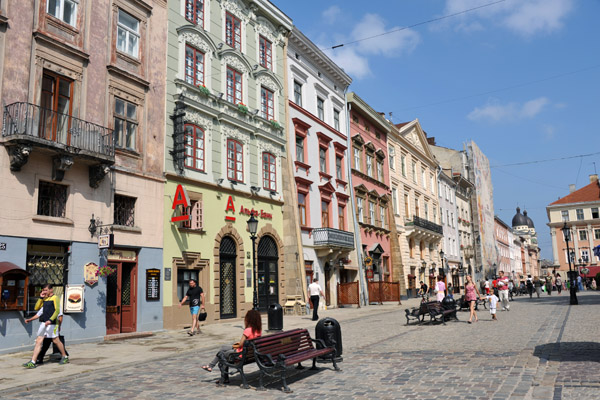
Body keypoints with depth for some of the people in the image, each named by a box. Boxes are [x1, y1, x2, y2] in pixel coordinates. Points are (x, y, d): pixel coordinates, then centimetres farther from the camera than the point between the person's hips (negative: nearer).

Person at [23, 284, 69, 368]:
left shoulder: (55, 298, -6)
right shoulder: (44, 299, 17)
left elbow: (57, 310, -15)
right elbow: (37, 308, 12)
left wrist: (50, 320, -26)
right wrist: (41, 298, 6)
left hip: (51, 324, -7)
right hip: (43, 323, 7)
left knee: (55, 341, 3)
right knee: (38, 341, 0)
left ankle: (65, 357, 18)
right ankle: (33, 362, 0)